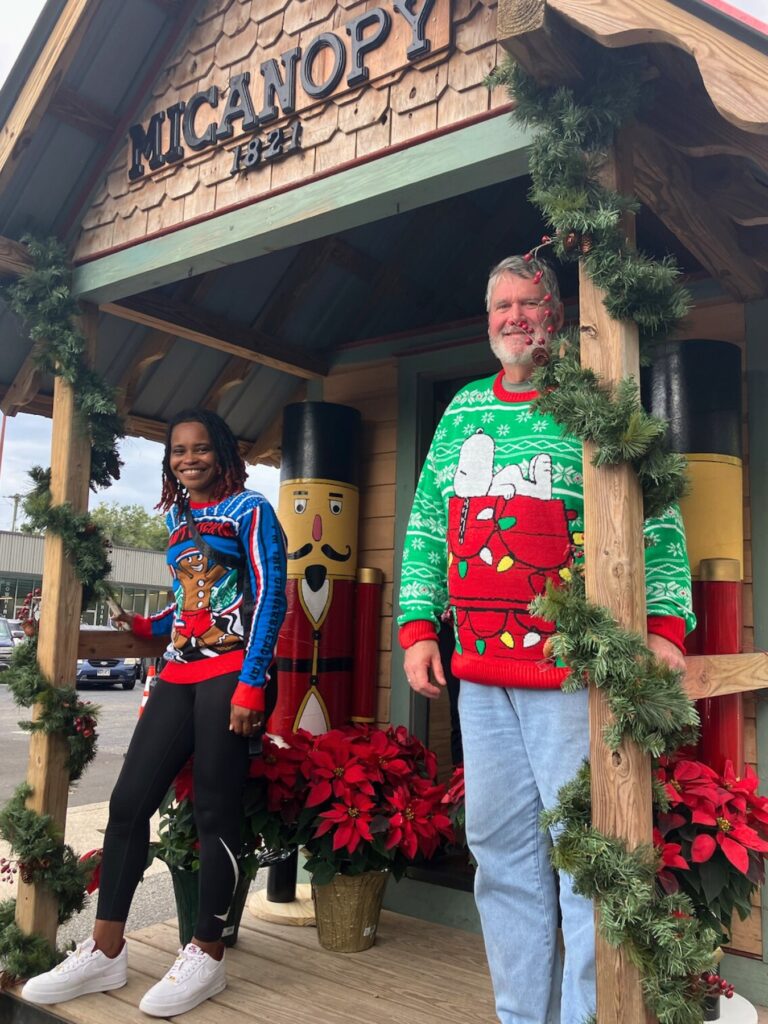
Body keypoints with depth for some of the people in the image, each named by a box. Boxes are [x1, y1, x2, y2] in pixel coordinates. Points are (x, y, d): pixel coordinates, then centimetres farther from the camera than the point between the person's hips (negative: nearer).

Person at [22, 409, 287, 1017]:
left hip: (231, 675, -6)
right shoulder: (176, 517, 18)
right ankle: (105, 952, 14)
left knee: (216, 811, -2)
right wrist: (147, 627, 9)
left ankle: (206, 957, 11)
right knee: (129, 801, 3)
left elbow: (269, 597, -9)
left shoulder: (250, 510, -1)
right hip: (179, 674, 7)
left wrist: (251, 683, -16)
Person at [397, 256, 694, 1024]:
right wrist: (418, 626, 9)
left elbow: (659, 527, -2)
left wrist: (663, 626, -14)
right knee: (500, 850, 12)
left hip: (573, 670, -5)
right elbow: (425, 527, 16)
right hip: (478, 670, 5)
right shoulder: (462, 410, 16)